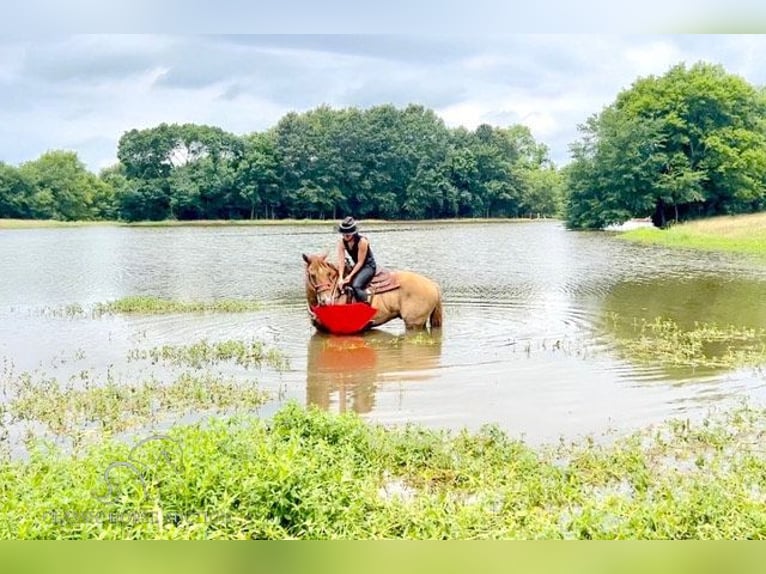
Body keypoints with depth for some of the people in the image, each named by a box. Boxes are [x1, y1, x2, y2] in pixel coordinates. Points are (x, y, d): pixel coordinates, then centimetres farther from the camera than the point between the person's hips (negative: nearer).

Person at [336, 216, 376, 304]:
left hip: (368, 266, -7)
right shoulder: (342, 243, -7)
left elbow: (360, 262, -21)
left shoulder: (362, 241, -25)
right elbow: (341, 261, -13)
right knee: (342, 284, -7)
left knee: (355, 286, -29)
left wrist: (350, 276, -25)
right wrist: (340, 278, -25)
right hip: (357, 266, 7)